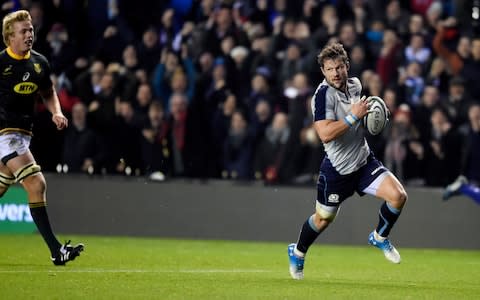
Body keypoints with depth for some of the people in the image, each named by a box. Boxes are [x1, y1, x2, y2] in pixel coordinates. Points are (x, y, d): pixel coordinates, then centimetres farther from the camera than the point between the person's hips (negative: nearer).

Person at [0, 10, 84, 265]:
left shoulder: (39, 62, 8)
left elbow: (48, 93, 23)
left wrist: (56, 112, 5)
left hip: (23, 133, 8)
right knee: (36, 185, -18)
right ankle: (56, 251, -19)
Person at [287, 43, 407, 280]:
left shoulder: (355, 84, 1)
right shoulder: (323, 94, -21)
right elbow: (325, 134, -33)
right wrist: (354, 116, -31)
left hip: (364, 160, 5)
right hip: (337, 169, -5)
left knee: (398, 195, -13)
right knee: (324, 218, 11)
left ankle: (379, 237, 14)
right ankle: (297, 252, 40)